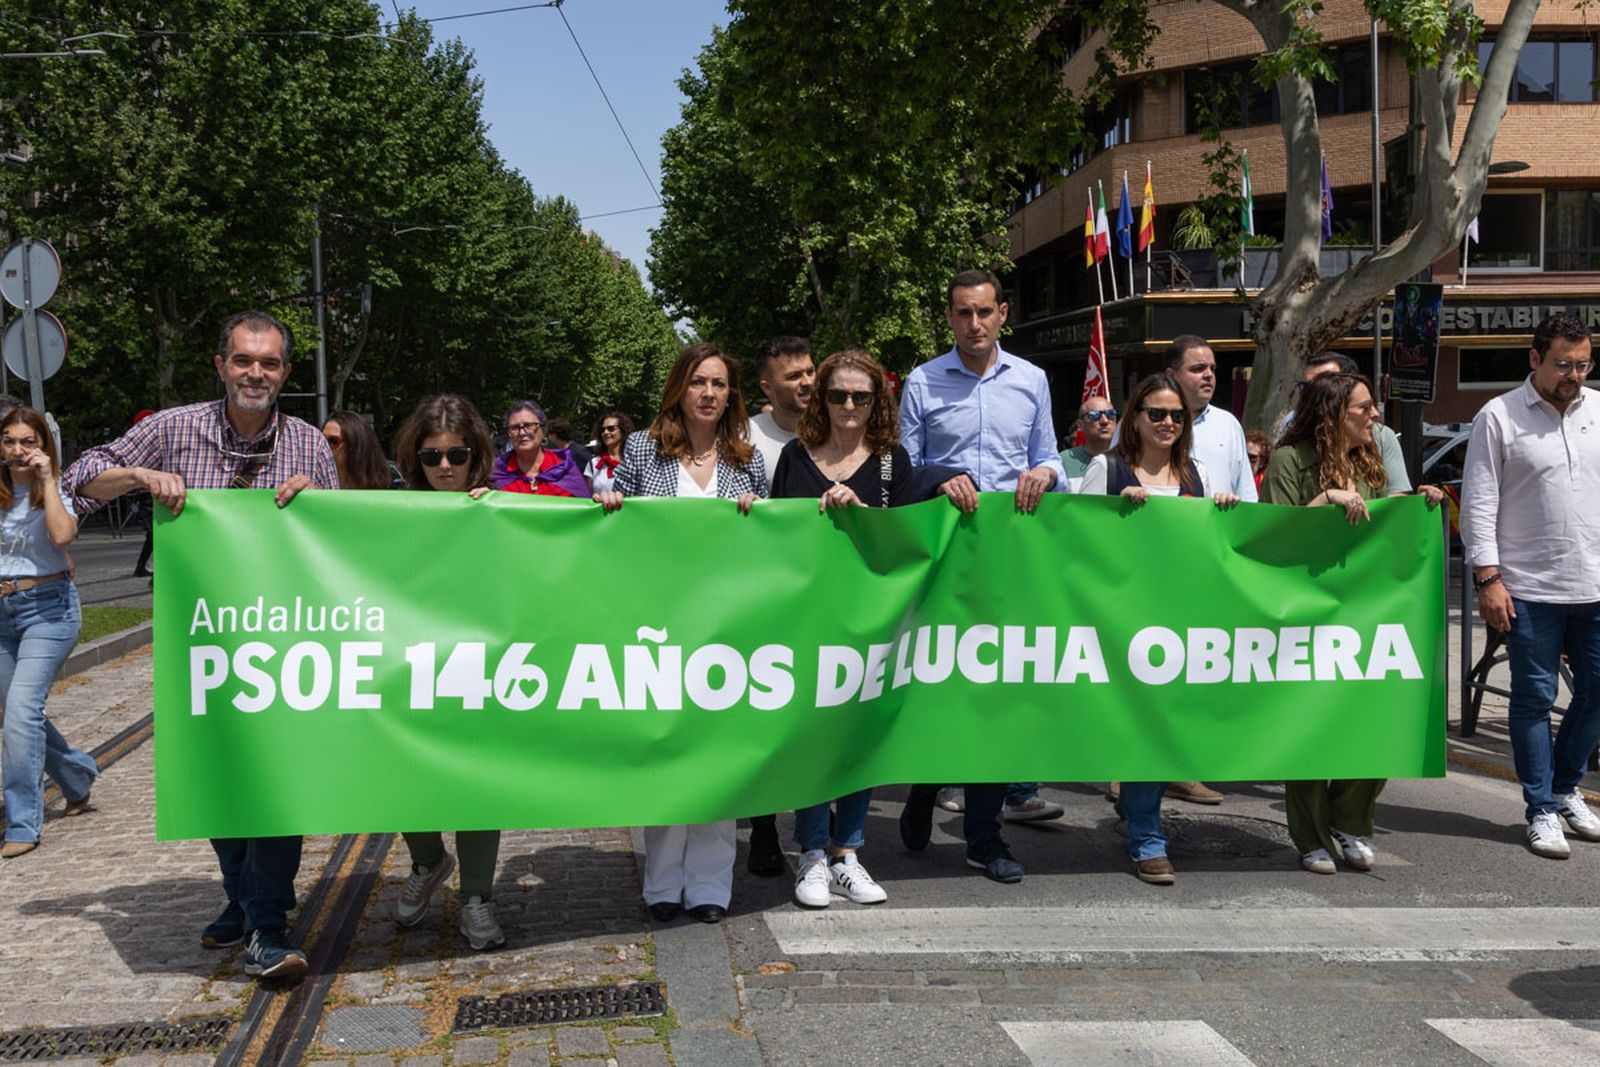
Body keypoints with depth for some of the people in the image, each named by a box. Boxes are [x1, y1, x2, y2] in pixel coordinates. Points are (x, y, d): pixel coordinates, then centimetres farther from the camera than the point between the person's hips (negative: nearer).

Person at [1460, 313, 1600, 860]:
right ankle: (1542, 810, 13)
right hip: (1530, 589, -4)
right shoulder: (1498, 417, -3)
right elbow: (1479, 504, -5)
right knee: (1534, 698, 2)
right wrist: (1487, 578, -11)